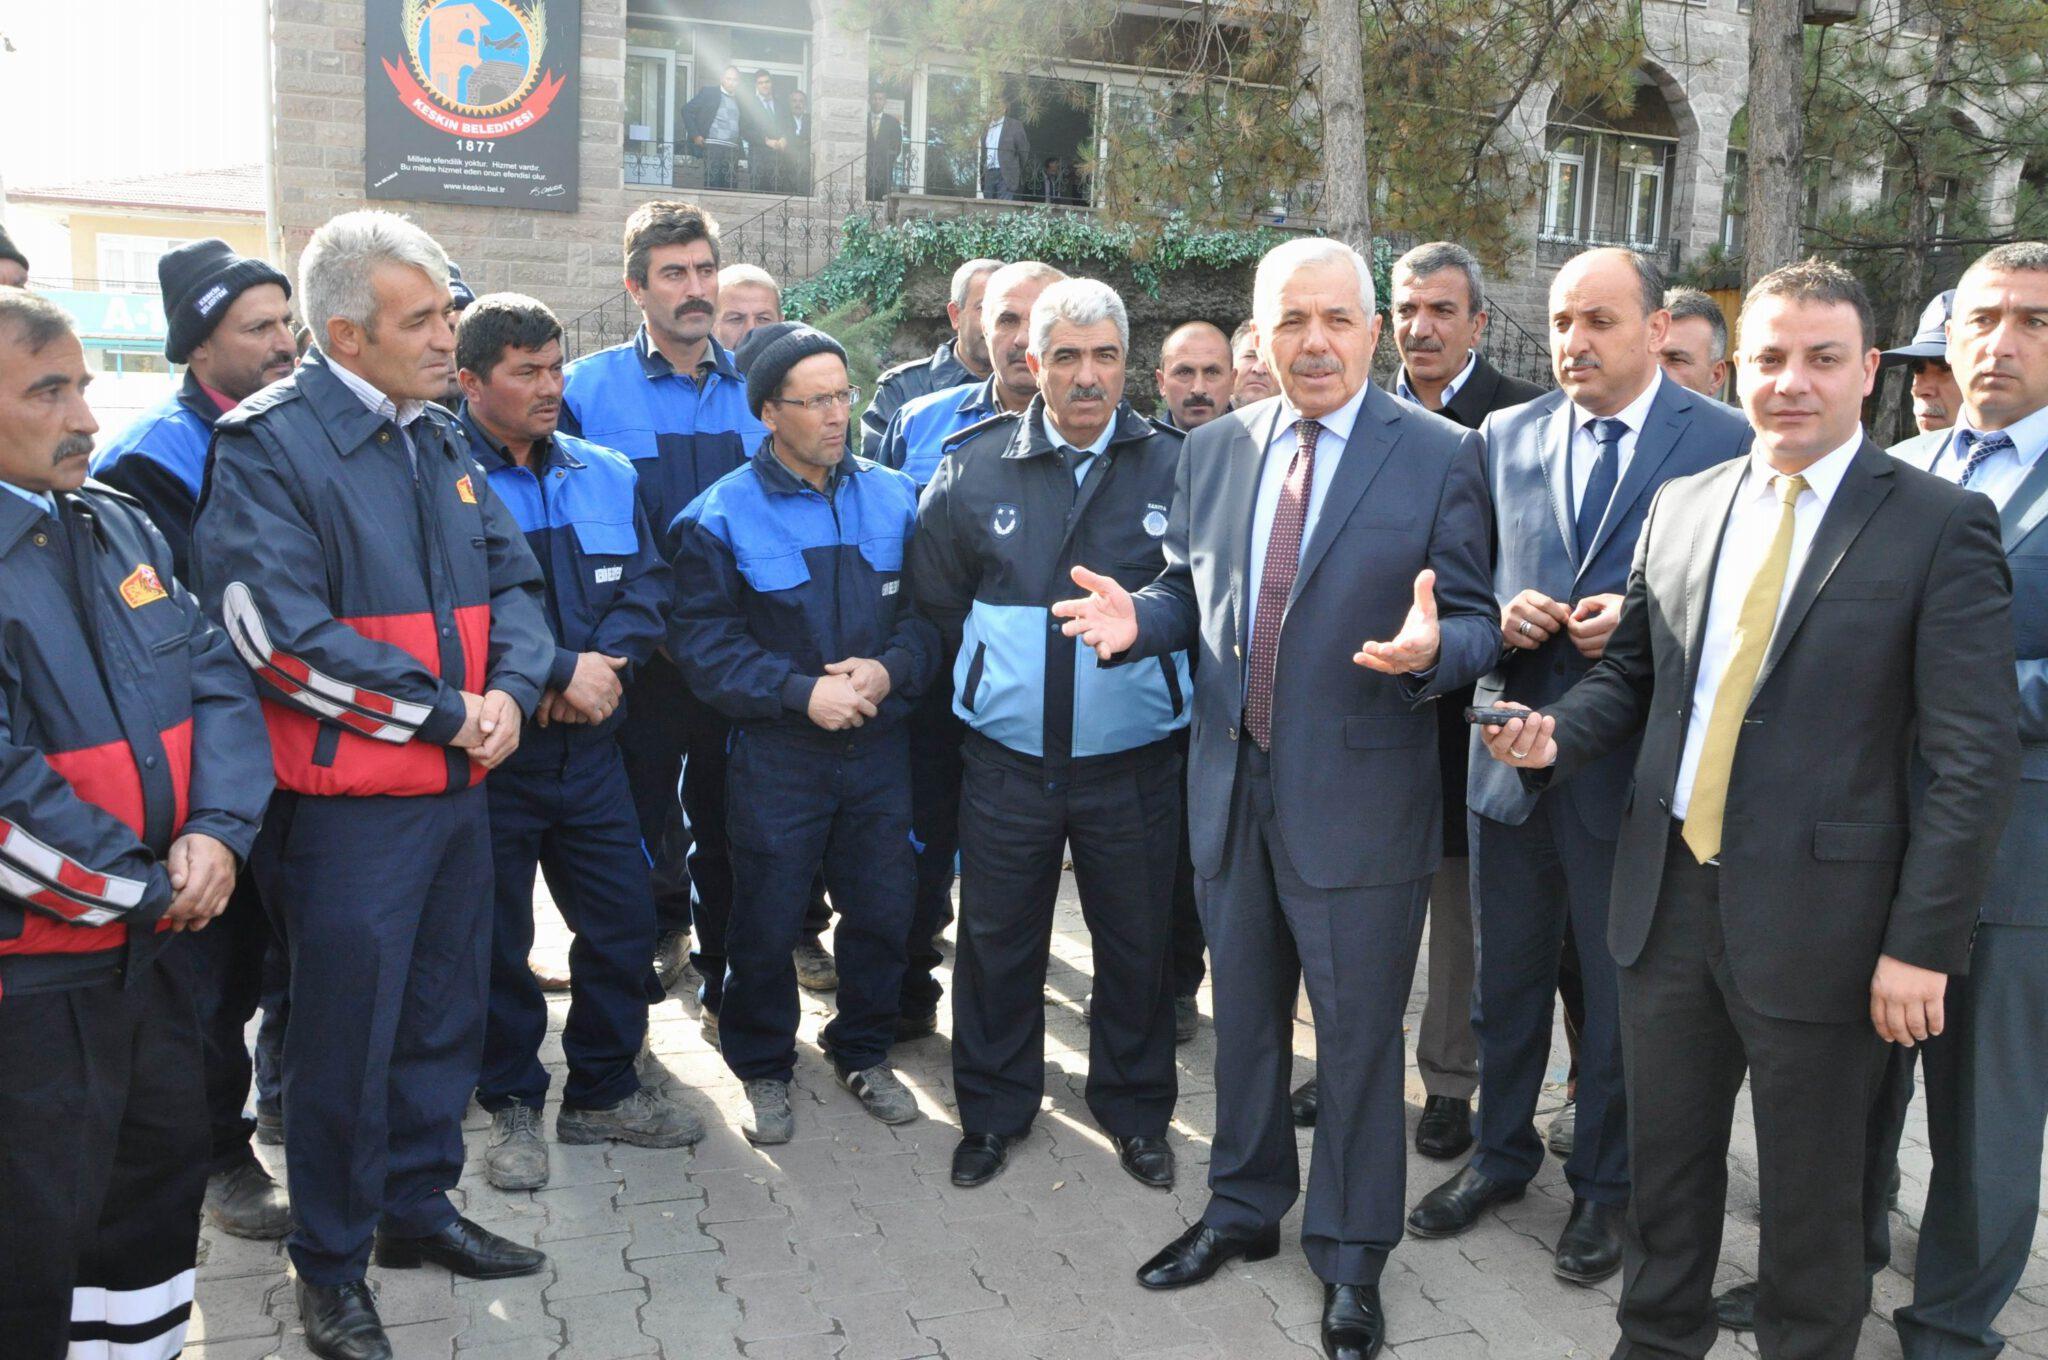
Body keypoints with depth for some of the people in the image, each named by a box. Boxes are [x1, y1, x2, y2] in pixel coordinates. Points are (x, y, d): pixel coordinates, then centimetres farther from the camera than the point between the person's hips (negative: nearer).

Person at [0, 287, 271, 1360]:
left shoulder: (120, 527, 7)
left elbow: (219, 682, 5)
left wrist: (215, 831, -11)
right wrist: (147, 888, -15)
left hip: (154, 943, 7)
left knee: (164, 1164, 21)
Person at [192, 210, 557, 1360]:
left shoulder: (441, 441, 10)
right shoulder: (269, 446, -13)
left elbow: (514, 579, 11)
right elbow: (279, 633, -21)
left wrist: (510, 691, -9)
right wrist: (441, 714, -16)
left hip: (460, 787, 7)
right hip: (348, 801, -7)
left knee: (446, 1013, 18)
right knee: (347, 1037, 5)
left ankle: (419, 1208, 38)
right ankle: (331, 1266, 24)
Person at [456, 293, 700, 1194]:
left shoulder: (606, 475, 10)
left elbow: (647, 588, 6)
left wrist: (597, 666, -12)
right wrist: (560, 672, -20)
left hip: (588, 746, 5)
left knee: (624, 921, 10)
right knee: (497, 940, 8)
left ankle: (602, 1091, 29)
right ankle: (512, 1107, 26)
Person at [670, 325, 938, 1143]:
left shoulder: (894, 498, 6)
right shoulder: (722, 516, -5)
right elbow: (702, 640, -9)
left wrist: (892, 668, -12)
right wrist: (801, 691, -17)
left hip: (879, 741, 3)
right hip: (776, 753, -3)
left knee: (883, 908, 11)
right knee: (768, 920, 6)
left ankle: (863, 1052, 33)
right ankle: (763, 1068, 27)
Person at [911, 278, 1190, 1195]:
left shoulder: (1175, 468, -5)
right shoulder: (975, 469, -1)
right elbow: (934, 594, 10)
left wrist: (1145, 633, -1)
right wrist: (997, 664, 9)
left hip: (1133, 763, -1)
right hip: (1008, 760, 1)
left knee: (1137, 945, 12)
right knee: (997, 941, 12)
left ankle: (1134, 1111, 33)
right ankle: (993, 1110, 31)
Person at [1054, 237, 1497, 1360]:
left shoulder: (1439, 456, -8)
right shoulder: (1212, 450, 5)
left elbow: (1479, 624, -7)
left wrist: (1430, 649, -30)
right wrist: (1137, 616, -7)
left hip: (1358, 796, -4)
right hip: (1230, 787, 4)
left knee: (1358, 1033, 9)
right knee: (1243, 1015, 20)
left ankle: (1351, 1255, 30)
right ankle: (1245, 1206, 42)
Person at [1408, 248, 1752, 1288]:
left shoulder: (1725, 443, -6)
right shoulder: (1505, 436, 6)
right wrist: (1499, 612, -9)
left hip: (1635, 763, -3)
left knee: (1621, 989, 12)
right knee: (1505, 974, 17)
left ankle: (1603, 1185, 31)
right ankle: (1501, 1153, 37)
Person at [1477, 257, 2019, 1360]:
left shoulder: (1939, 525, -8)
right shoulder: (1680, 506, 7)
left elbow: (1975, 756, -11)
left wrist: (1923, 944, -14)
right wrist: (1555, 733, -5)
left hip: (1817, 916, -4)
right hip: (1670, 894, 5)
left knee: (1812, 1187, 12)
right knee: (1664, 1155, 18)